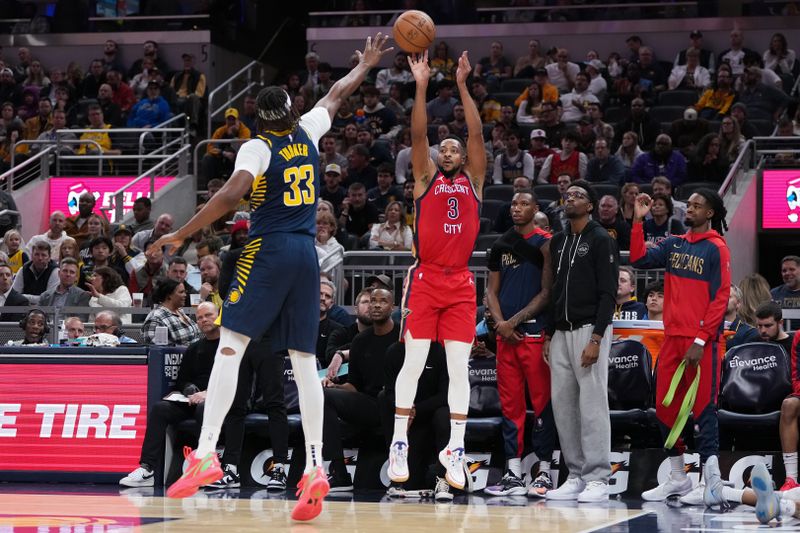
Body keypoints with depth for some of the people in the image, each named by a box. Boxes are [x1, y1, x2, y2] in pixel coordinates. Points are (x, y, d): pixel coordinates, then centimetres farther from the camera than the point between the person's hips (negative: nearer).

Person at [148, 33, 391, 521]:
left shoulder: (258, 149, -6)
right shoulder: (308, 133, 10)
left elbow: (231, 195, -21)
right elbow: (336, 96, 29)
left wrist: (181, 235, -16)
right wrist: (366, 65, 45)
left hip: (268, 252, -5)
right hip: (307, 255, 5)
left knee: (230, 346, -7)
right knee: (304, 360, 5)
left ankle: (206, 454, -19)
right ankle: (315, 467, -4)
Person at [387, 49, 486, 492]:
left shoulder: (473, 181, 13)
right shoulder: (426, 178, 9)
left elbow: (477, 133, 3)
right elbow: (418, 135, -3)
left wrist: (462, 86, -4)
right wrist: (422, 85, -11)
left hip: (461, 282, 2)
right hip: (425, 278, -2)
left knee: (459, 368, -1)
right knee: (413, 363, -3)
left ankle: (455, 451, 1)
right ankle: (399, 444, 5)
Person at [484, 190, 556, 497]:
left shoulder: (545, 244, -3)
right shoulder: (500, 246, 14)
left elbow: (547, 293, -8)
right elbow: (492, 291, 15)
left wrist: (515, 321, -12)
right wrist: (501, 323, -3)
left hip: (536, 332, -6)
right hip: (506, 334, 6)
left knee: (542, 403, -3)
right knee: (510, 405, 5)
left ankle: (544, 471, 2)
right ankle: (513, 474, 8)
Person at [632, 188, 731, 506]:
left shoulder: (716, 248, -6)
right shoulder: (675, 244, 12)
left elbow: (721, 298, -11)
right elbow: (639, 259, 7)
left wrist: (700, 341, -16)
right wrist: (638, 221, 1)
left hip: (701, 344, -7)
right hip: (672, 337, 7)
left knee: (703, 409, -5)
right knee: (665, 408, 8)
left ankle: (711, 483, -2)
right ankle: (678, 478, 18)